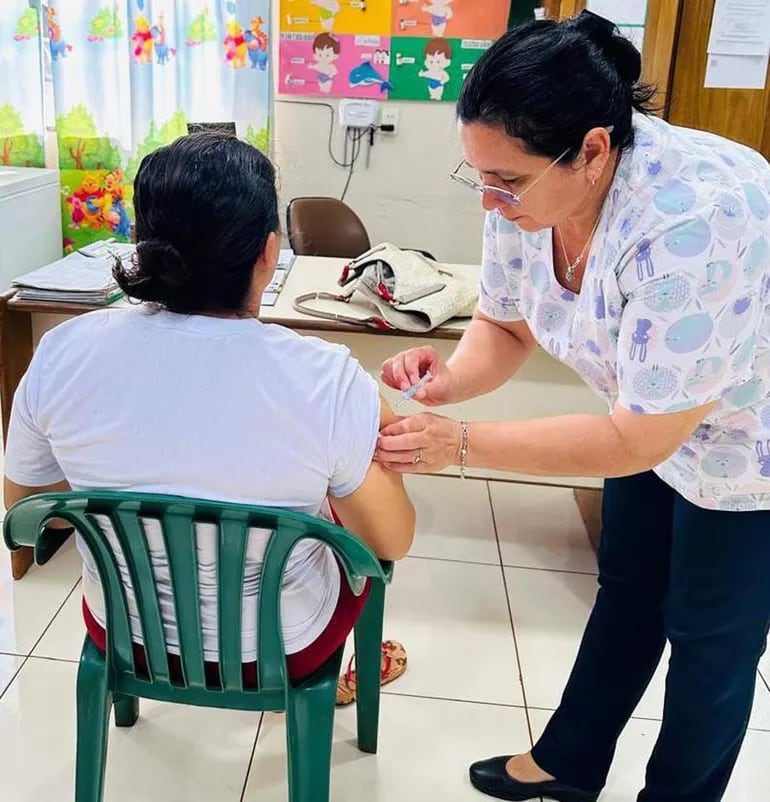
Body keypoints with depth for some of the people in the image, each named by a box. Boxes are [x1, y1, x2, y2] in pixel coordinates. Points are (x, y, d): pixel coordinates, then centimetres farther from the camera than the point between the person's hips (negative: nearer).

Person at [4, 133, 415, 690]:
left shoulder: (62, 353, -19)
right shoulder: (329, 381, -28)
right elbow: (392, 543, -14)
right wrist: (373, 435, 2)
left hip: (124, 634, 4)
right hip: (276, 649, -3)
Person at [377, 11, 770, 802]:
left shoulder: (688, 227, -41)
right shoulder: (528, 190, -18)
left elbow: (639, 441, -35)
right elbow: (505, 326, -5)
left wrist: (462, 443, -36)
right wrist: (449, 379, -26)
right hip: (655, 415, 7)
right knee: (626, 591, 20)